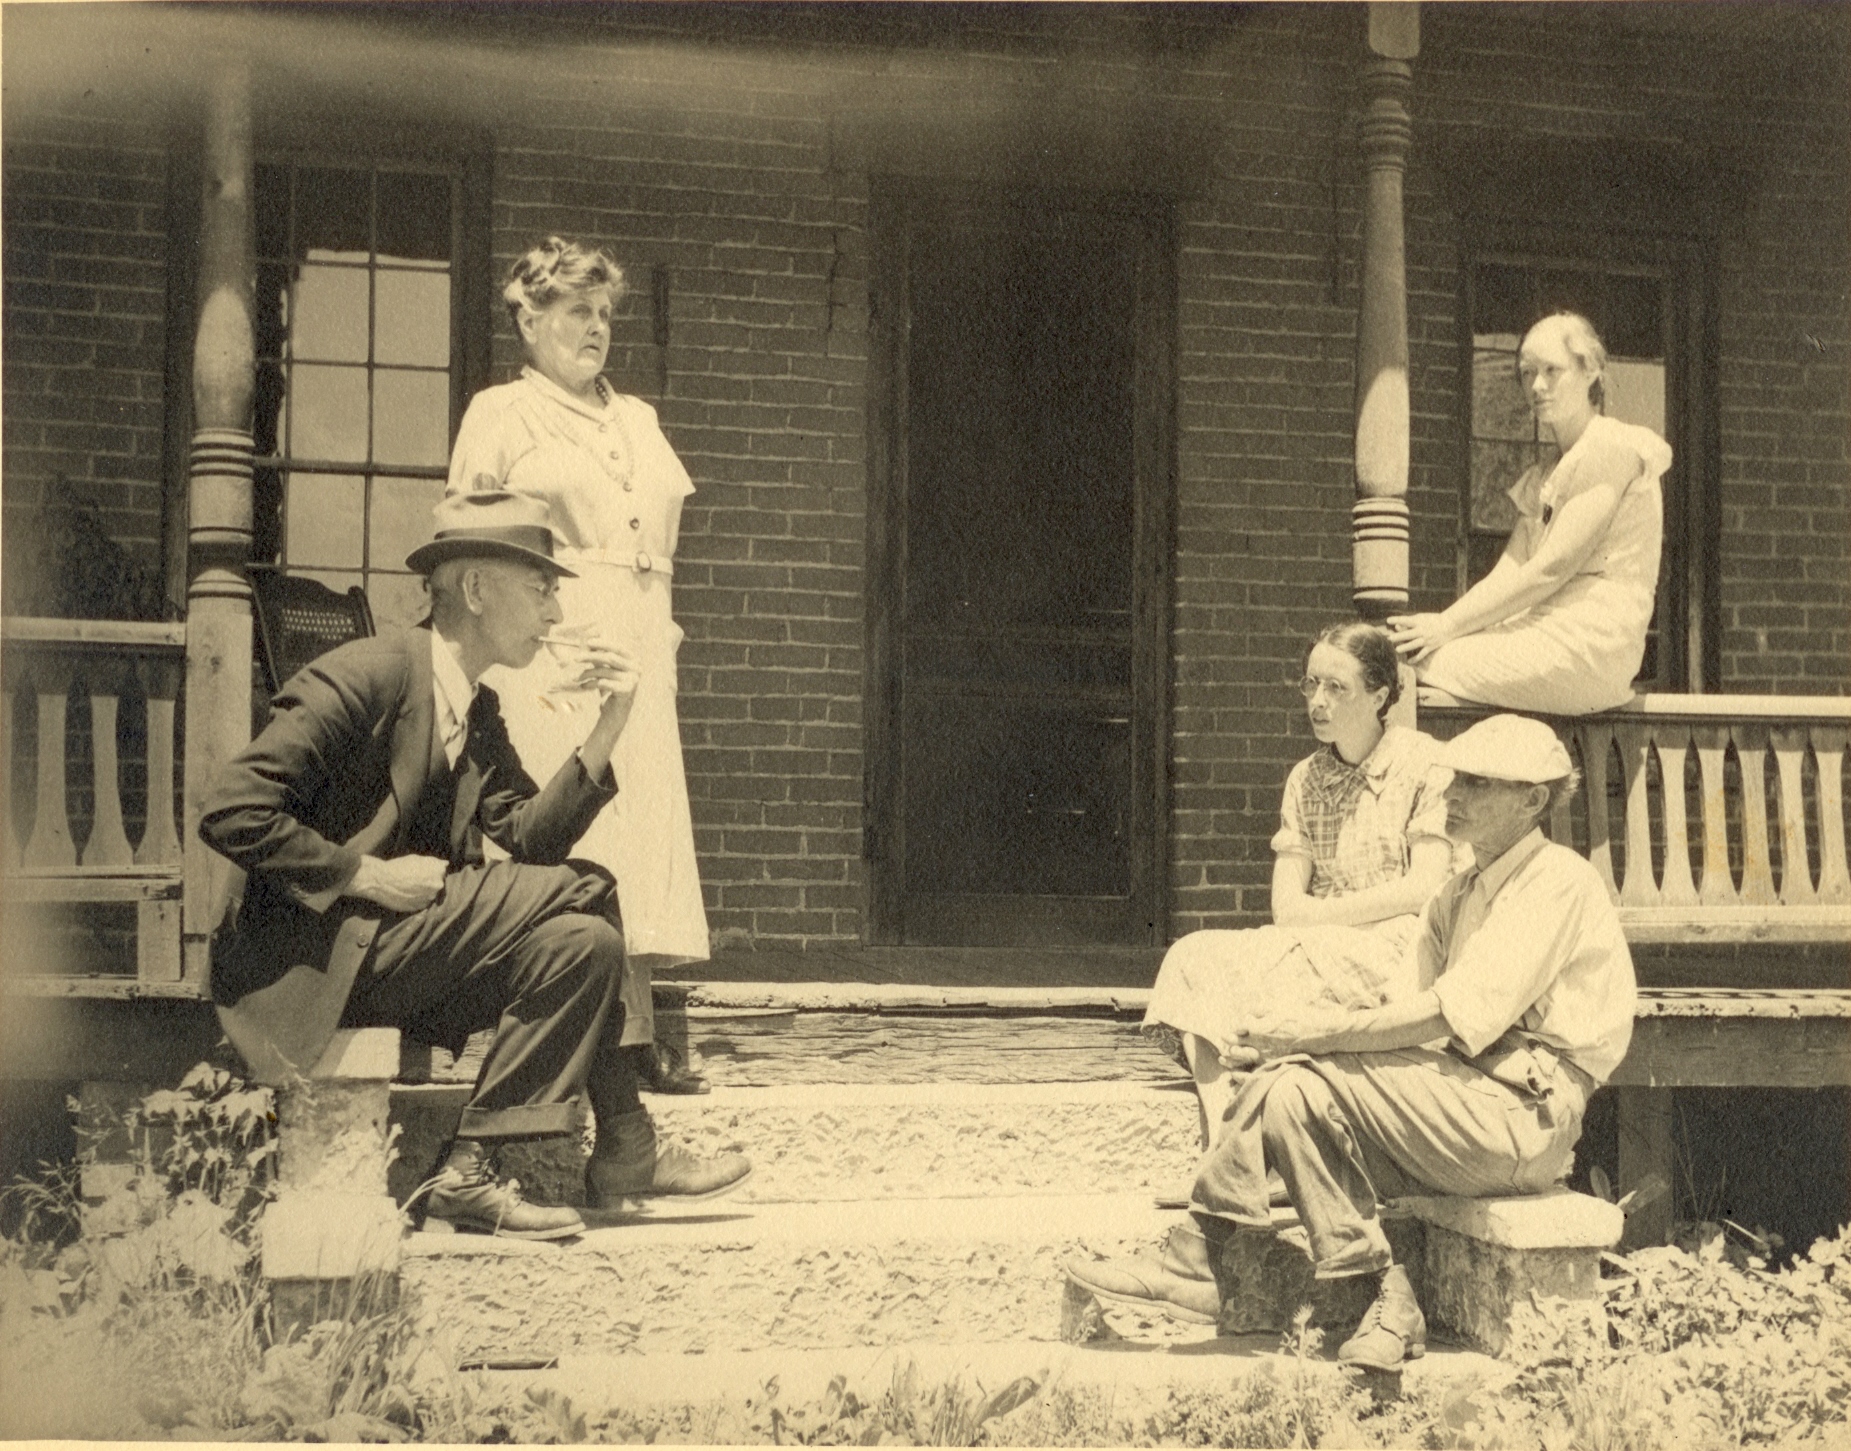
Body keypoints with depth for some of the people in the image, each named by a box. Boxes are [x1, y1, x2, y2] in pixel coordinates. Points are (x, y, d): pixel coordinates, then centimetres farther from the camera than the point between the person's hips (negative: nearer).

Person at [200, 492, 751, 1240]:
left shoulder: (479, 713, 13)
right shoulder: (371, 674, -14)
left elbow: (529, 839, 3)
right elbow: (232, 812, -20)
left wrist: (604, 734, -6)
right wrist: (366, 875, -20)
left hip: (403, 955, 9)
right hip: (317, 961, -9)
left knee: (584, 939, -9)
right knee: (579, 890, -18)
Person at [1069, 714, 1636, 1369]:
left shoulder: (1557, 882, -8)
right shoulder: (1458, 896, 21)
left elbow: (1452, 1016, -19)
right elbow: (1414, 1010, 10)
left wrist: (1322, 1032, -18)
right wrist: (1315, 1028, -9)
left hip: (1523, 1113, -8)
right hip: (1467, 1103, 8)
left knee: (1307, 1081, -21)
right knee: (1285, 1084, -12)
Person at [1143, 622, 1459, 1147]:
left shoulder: (1425, 764, 1)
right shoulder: (1304, 780, 17)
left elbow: (1424, 891, -8)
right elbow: (1285, 906, 7)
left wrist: (1320, 912, -5)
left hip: (1395, 956, -6)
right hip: (1322, 952, 6)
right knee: (1194, 958, -22)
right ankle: (1223, 1145, -37)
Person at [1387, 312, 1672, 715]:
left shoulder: (1612, 448, -2)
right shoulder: (1542, 481, 25)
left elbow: (1552, 568, -12)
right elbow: (1507, 574, 11)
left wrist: (1448, 625, -14)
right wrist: (1441, 621, -8)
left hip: (1588, 647, -8)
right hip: (1546, 634, 8)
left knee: (1412, 662, -21)